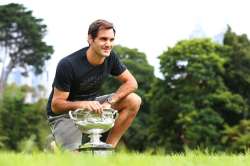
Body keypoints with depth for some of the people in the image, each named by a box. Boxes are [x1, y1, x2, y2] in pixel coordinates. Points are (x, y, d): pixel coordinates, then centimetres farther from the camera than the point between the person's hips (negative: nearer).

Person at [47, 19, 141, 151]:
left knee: (134, 101, -14)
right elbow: (56, 105, -22)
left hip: (91, 104, 6)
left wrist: (109, 101, -23)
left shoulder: (110, 57, -10)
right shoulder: (68, 65, -26)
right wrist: (83, 104, -41)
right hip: (63, 114, -6)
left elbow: (131, 82, -6)